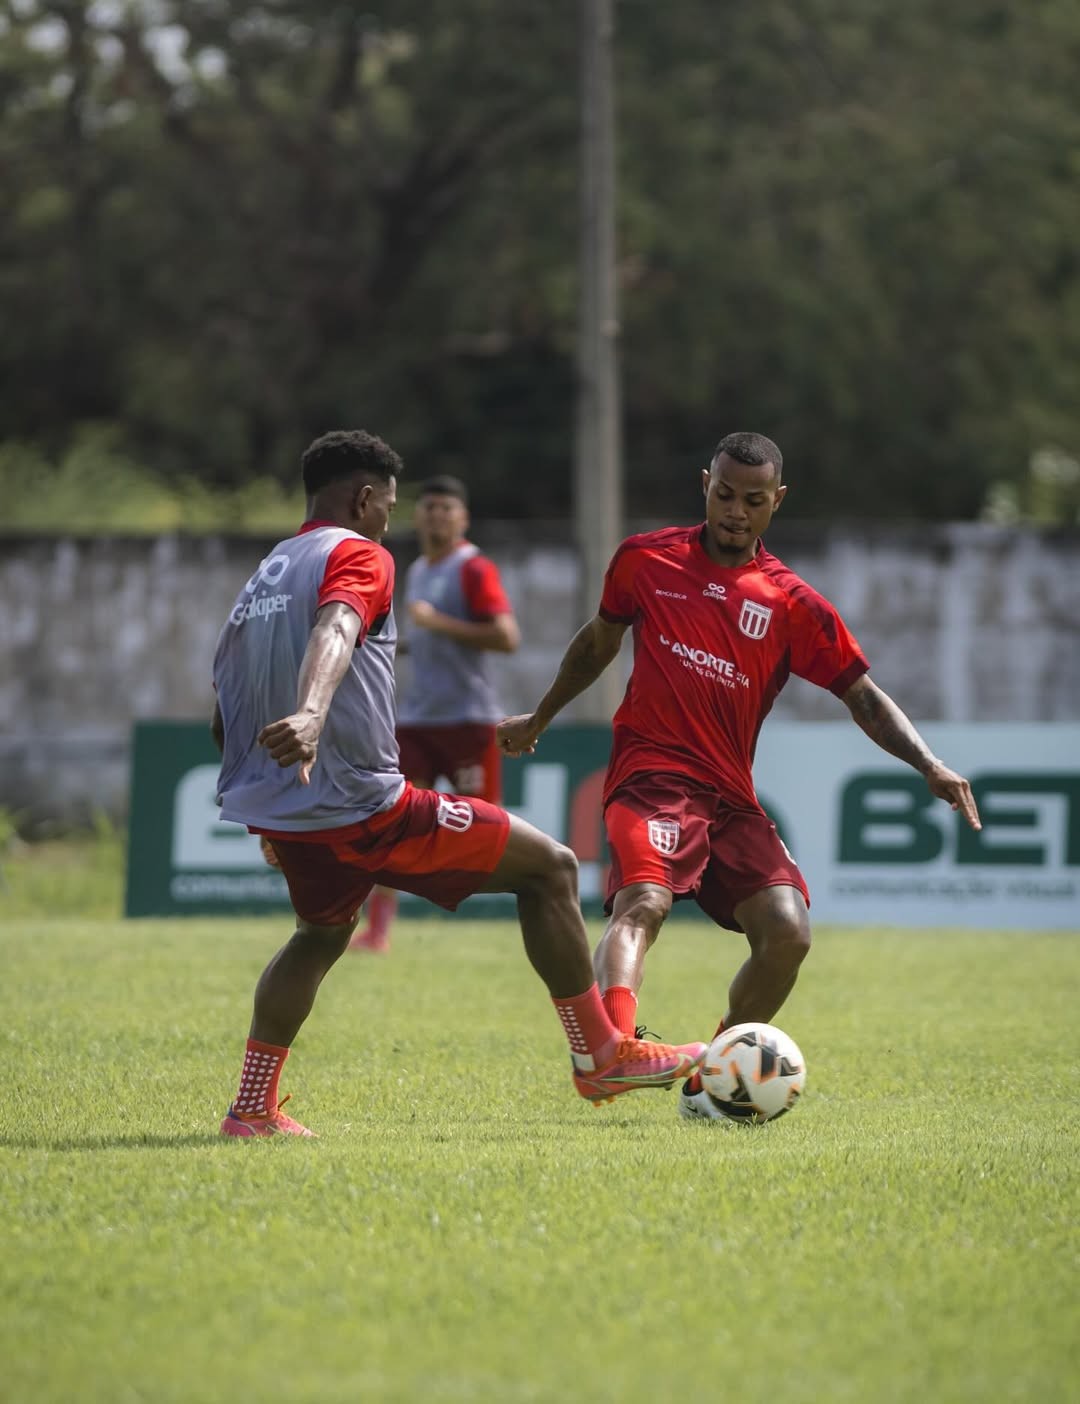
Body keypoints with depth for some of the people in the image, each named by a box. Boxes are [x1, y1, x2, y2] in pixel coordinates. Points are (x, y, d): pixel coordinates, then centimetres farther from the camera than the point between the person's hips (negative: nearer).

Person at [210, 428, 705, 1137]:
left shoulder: (263, 577, 18)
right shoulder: (358, 555, -7)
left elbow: (223, 724, 22)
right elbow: (333, 630, -31)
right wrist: (310, 715, -51)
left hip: (280, 811, 9)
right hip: (362, 805, -9)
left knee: (321, 934, 34)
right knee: (550, 866, 2)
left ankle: (252, 1106, 24)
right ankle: (601, 1057, 7)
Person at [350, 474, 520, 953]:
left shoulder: (474, 570, -9)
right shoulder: (416, 572, 16)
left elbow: (507, 637, -19)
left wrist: (439, 623, -21)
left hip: (469, 719, -7)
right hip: (416, 716, 7)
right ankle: (377, 930, -6)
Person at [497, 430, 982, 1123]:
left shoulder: (794, 604, 7)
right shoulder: (645, 560, 8)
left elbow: (865, 697, 7)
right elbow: (599, 641, 26)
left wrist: (930, 764, -9)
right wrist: (539, 719, 37)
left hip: (731, 795, 3)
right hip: (651, 774, -3)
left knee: (788, 933, -13)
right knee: (643, 903, -31)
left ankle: (707, 1086, 6)